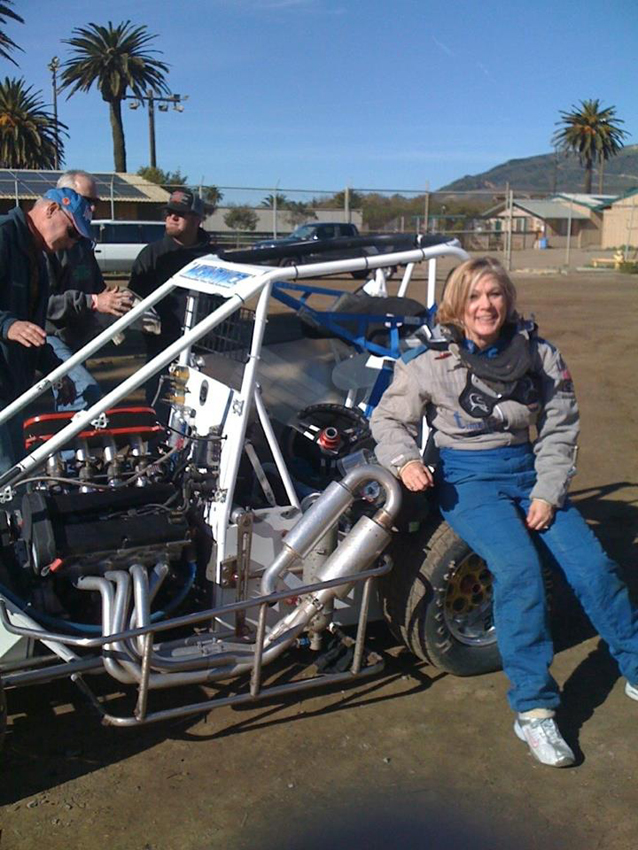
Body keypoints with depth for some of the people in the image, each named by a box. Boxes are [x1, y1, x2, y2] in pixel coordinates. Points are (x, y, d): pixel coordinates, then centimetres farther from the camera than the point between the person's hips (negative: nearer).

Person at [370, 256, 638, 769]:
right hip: (467, 479, -3)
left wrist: (548, 493, -6)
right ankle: (533, 710, -17)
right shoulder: (433, 363, -7)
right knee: (519, 568, -26)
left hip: (527, 470, 4)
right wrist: (405, 460, -17)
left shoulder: (539, 356, -1)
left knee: (592, 566, -9)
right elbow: (388, 417, 2)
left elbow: (560, 430, 4)